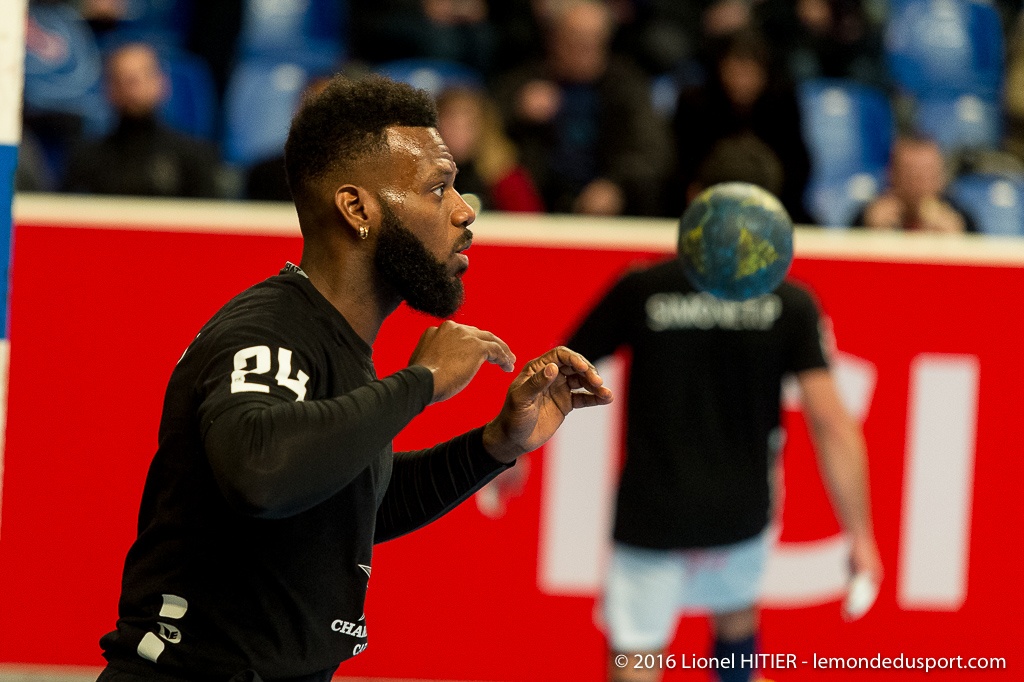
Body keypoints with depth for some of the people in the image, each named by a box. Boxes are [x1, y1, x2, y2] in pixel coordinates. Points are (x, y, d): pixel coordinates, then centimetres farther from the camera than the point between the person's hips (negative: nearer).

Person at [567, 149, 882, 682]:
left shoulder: (639, 290, -7)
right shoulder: (790, 304, -8)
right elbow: (830, 422, -13)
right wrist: (860, 536, -8)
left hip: (651, 515, -2)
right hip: (742, 515, 2)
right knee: (736, 612, 30)